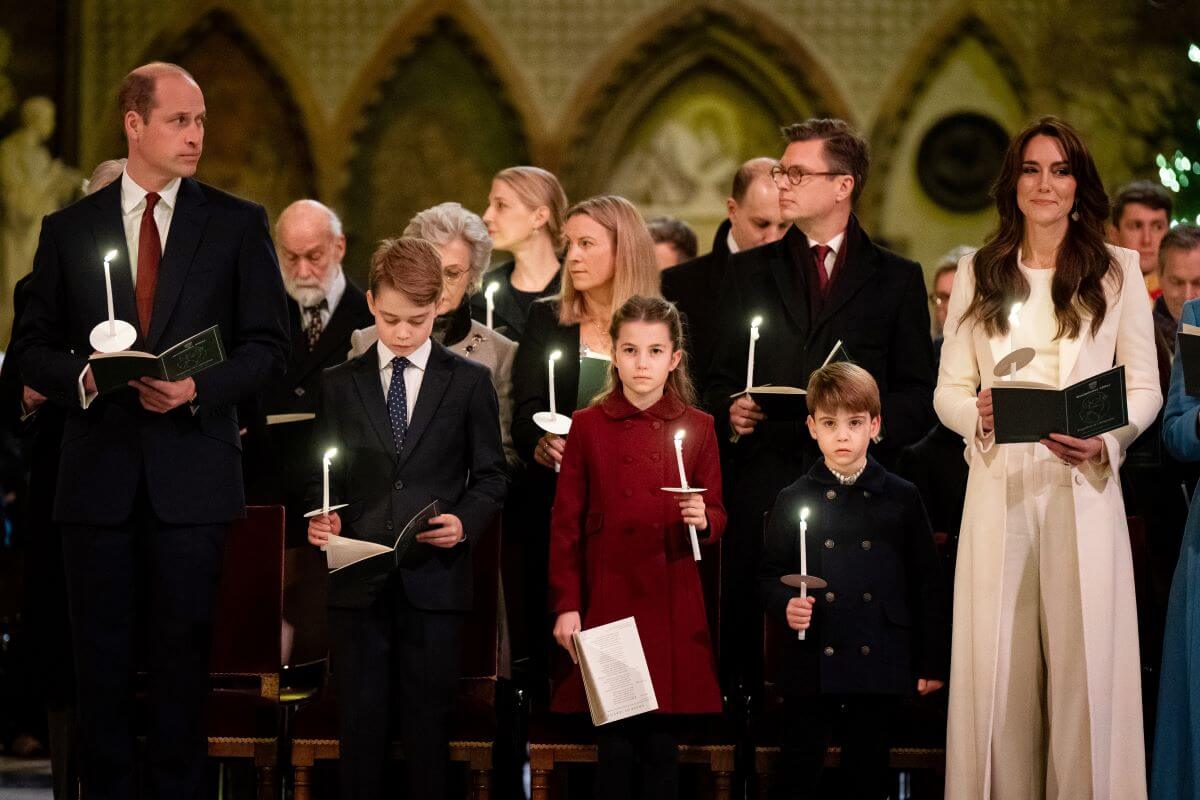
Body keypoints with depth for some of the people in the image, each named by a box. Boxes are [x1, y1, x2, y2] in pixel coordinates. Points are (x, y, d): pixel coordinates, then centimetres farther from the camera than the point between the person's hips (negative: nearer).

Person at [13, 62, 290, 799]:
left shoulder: (238, 224, 4)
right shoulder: (69, 229, 8)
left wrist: (200, 387, -14)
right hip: (99, 470, 1)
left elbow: (270, 346, 2)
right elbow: (34, 350, 9)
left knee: (183, 652, 2)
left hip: (191, 469, -1)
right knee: (102, 655, 5)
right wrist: (81, 376, -12)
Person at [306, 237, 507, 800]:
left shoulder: (469, 382, 6)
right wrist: (320, 520, -9)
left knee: (428, 723, 3)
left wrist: (465, 521, -12)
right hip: (359, 580, 1)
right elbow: (323, 476, 11)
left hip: (435, 579, -1)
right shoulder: (340, 384, 10)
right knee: (360, 723, 3)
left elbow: (490, 476, 7)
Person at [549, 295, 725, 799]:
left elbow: (717, 515, 10)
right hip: (606, 604, -1)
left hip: (673, 610, 1)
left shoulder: (697, 428, 5)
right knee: (614, 745, 0)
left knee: (662, 745, 2)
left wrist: (703, 521, -14)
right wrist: (565, 606, -3)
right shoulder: (587, 426, 2)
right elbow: (565, 525, 3)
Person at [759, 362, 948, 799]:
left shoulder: (901, 498, 4)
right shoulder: (794, 501, 4)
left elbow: (926, 582, 6)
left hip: (880, 665, 0)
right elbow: (768, 576, 7)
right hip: (811, 665, 0)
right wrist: (785, 605, -15)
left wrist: (932, 662, 4)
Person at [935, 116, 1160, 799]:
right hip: (999, 489, 1)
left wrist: (1105, 439, -14)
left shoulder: (1119, 271, 7)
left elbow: (1145, 387, 6)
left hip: (1085, 486, -1)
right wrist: (978, 416, -13)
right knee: (998, 665, 0)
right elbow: (948, 388, 10)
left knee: (1083, 663, -3)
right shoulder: (978, 274, 11)